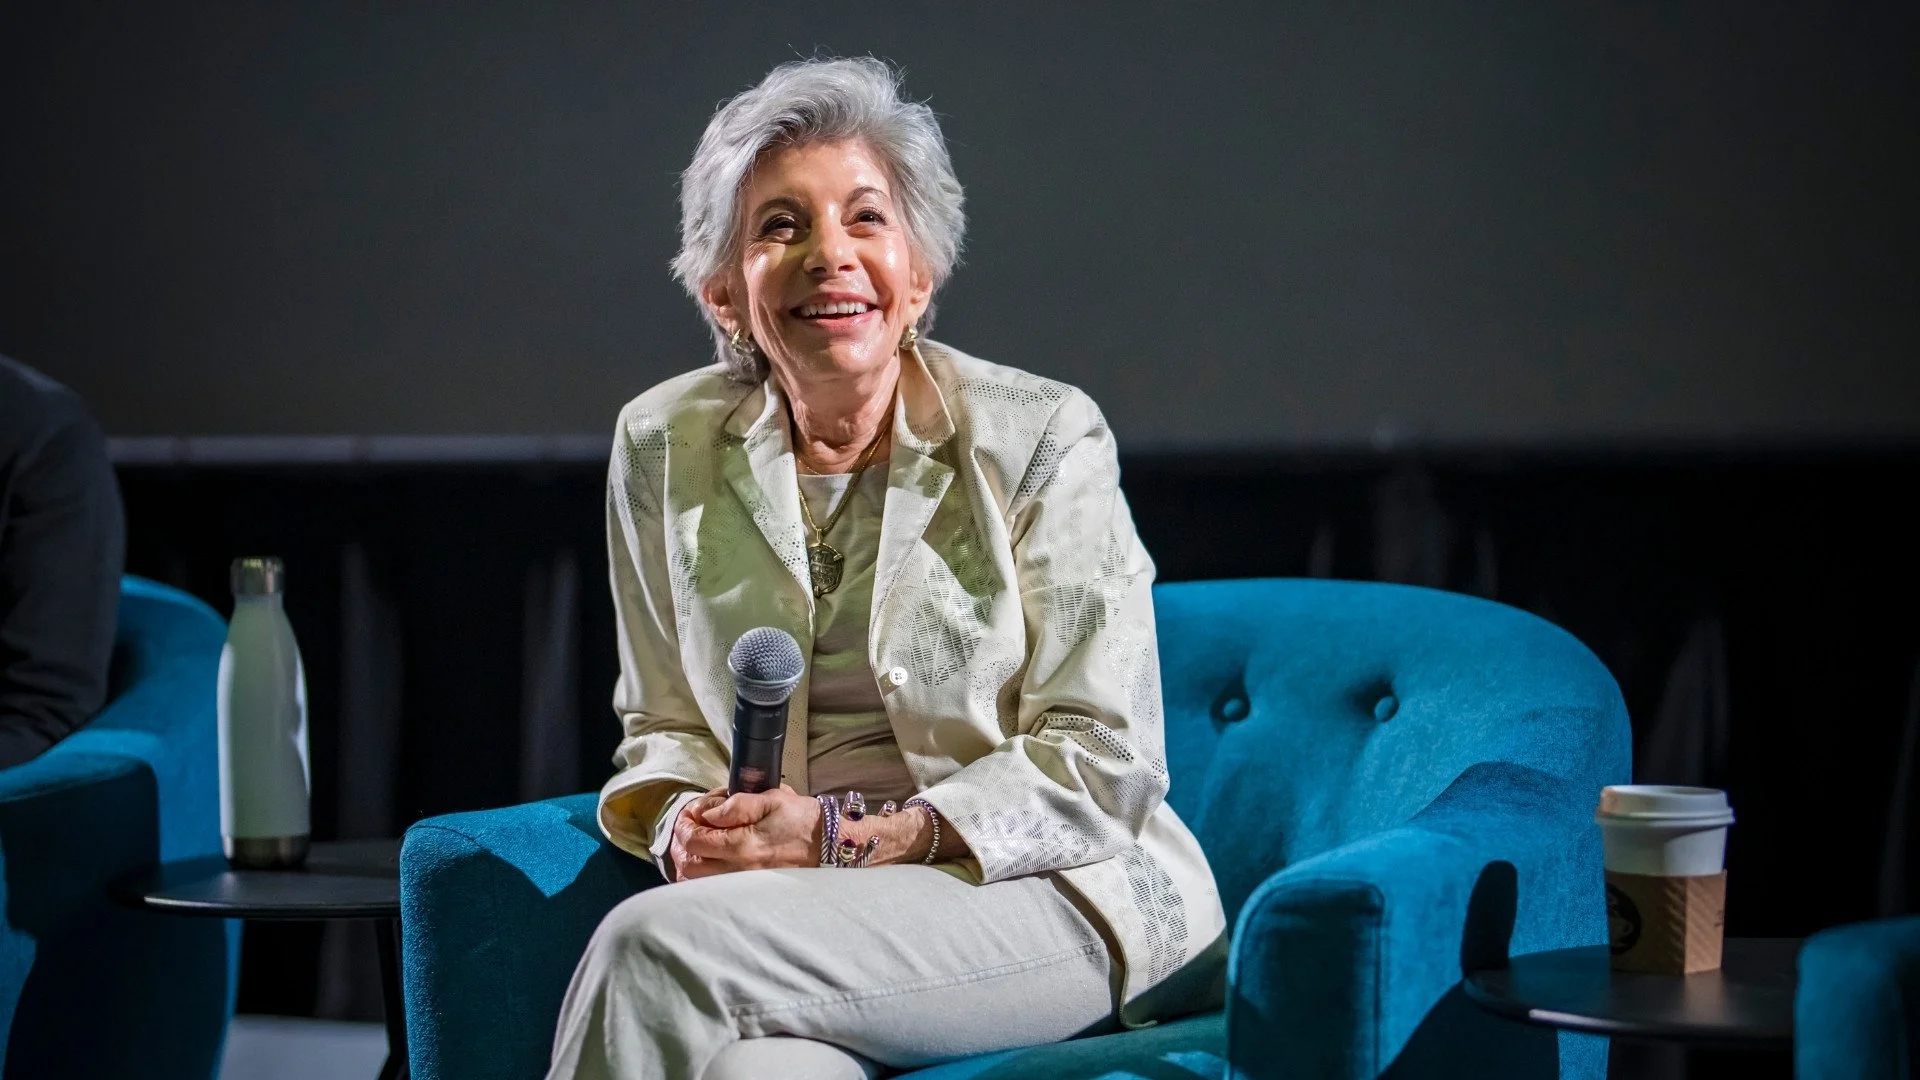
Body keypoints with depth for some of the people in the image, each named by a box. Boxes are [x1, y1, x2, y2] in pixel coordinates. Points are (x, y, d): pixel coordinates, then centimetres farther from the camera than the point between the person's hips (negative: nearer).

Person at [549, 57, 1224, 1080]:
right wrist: (684, 823, -7)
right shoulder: (662, 447, 8)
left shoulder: (1042, 438, -4)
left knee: (655, 947, -30)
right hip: (813, 910, 3)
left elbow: (1102, 762, -7)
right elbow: (664, 719, 18)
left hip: (1053, 894, -2)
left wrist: (851, 838, -17)